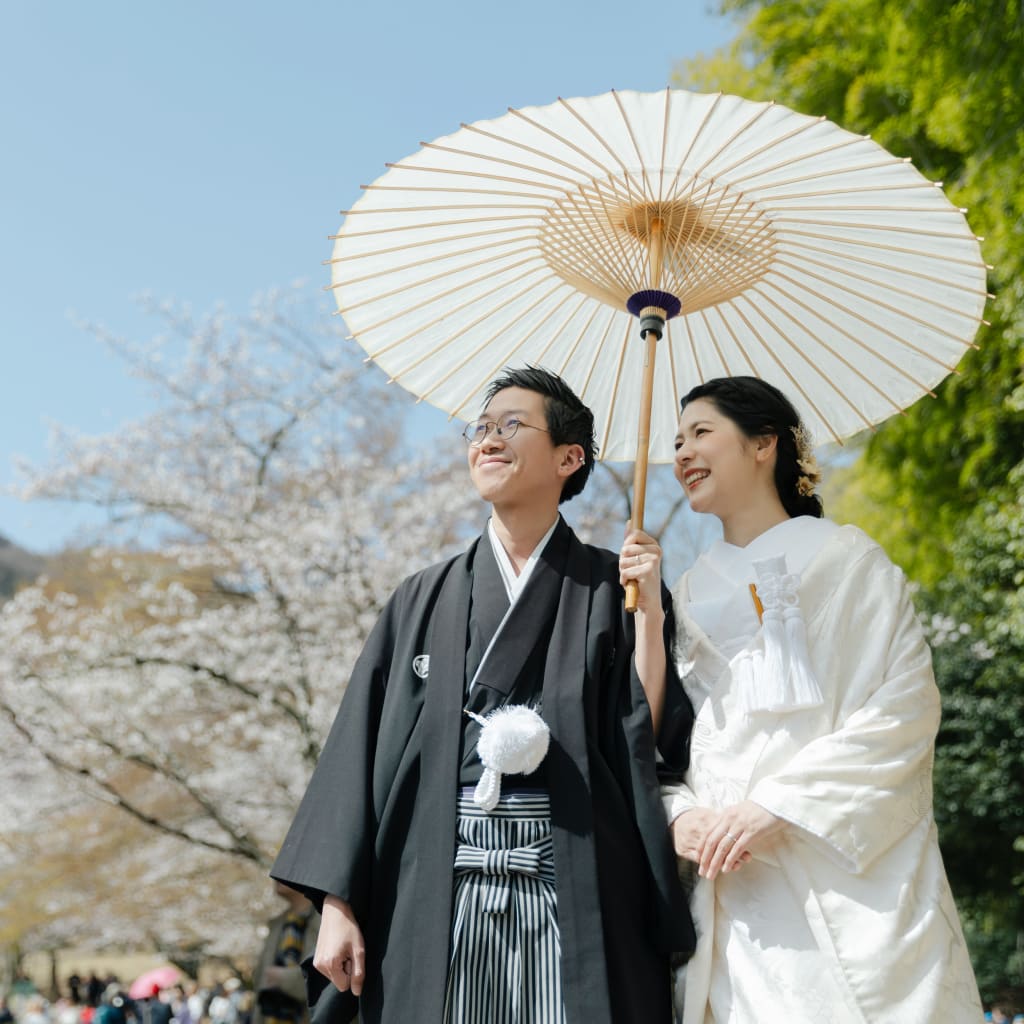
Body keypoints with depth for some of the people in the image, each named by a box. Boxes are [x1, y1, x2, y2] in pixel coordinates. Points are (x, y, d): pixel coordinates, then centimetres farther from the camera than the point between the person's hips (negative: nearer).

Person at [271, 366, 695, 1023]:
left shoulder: (612, 591, 6)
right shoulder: (424, 600, 11)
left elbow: (654, 742, -2)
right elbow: (361, 748, 7)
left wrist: (648, 614, -9)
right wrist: (337, 903, 0)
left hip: (578, 905, -2)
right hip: (437, 902, 2)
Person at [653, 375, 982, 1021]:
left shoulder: (845, 557, 3)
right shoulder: (694, 592, 17)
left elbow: (909, 703, -8)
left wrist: (776, 802, -15)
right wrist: (682, 811, -8)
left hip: (849, 872, -3)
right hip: (736, 883, 4)